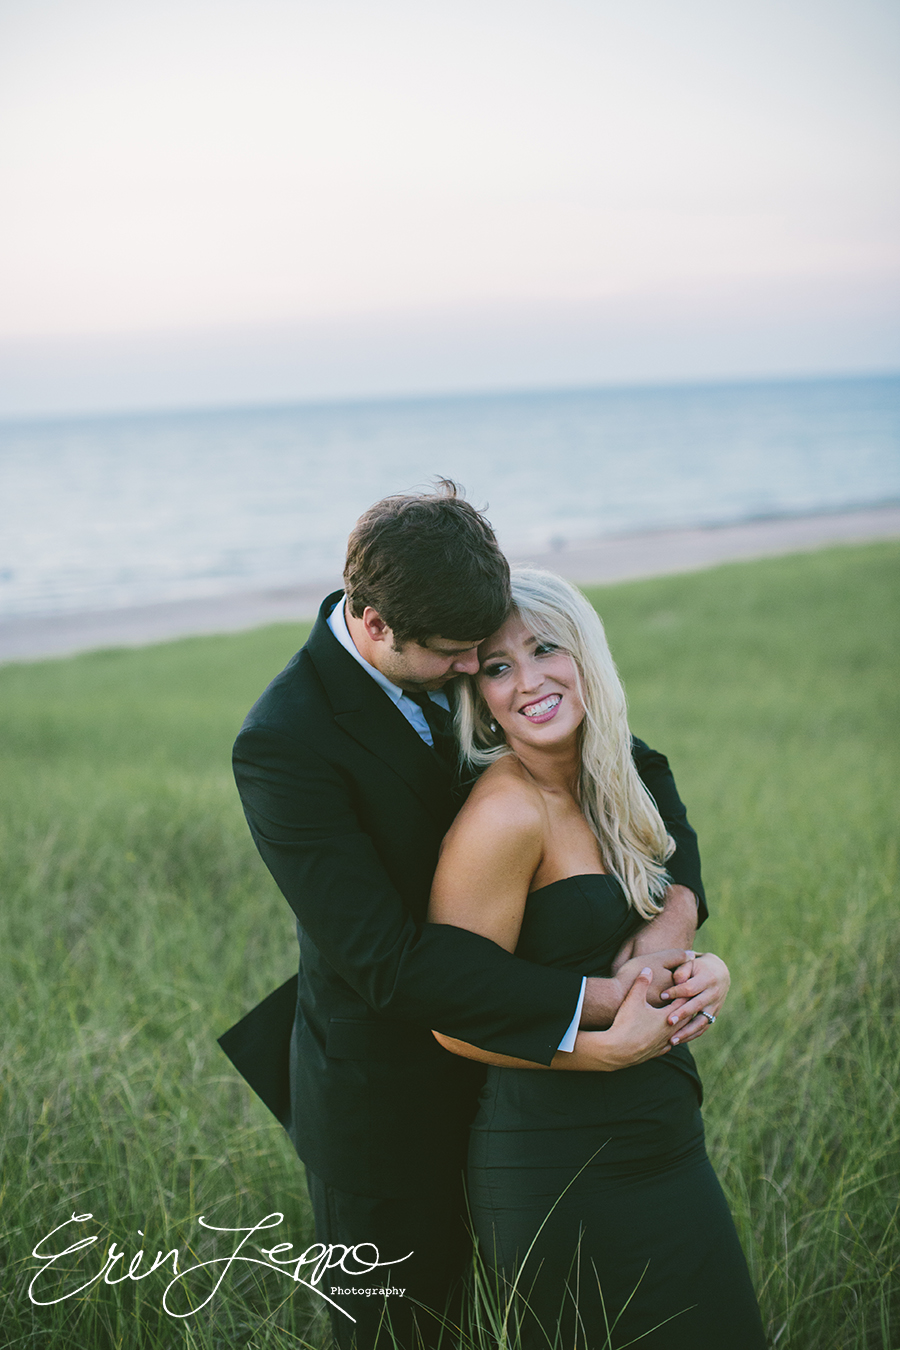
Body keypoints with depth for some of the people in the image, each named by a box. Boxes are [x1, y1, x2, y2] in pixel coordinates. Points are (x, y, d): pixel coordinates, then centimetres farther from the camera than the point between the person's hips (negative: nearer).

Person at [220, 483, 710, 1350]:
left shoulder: (458, 660, -8)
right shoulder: (282, 742, -29)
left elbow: (630, 763, -1)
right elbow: (387, 960, -32)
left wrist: (679, 906, -21)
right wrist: (595, 1002, -35)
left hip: (489, 1065, 6)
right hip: (382, 1100, -6)